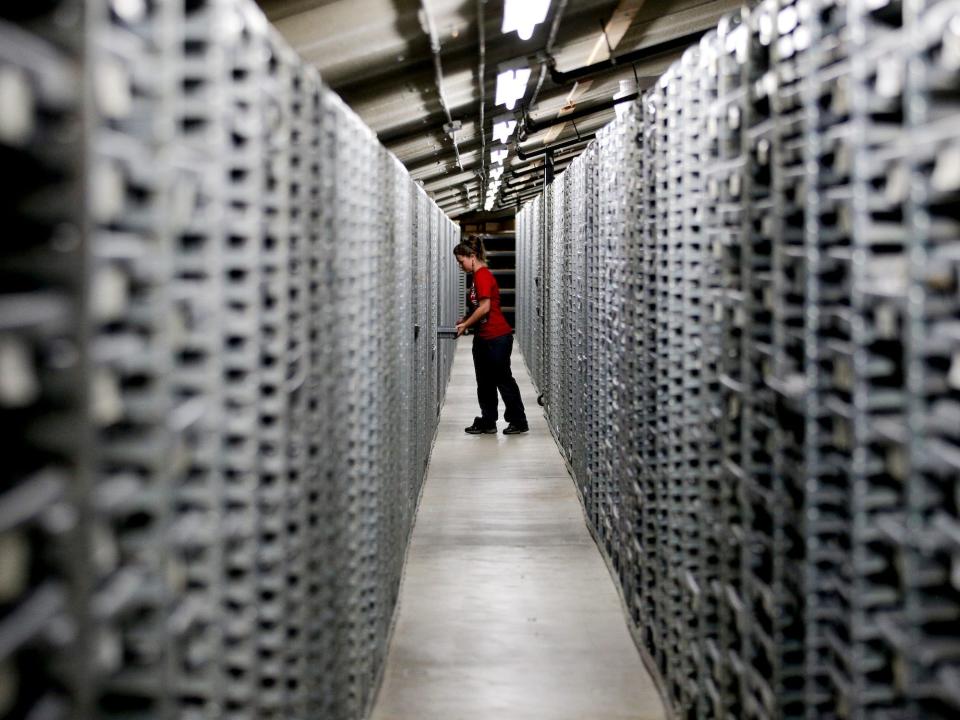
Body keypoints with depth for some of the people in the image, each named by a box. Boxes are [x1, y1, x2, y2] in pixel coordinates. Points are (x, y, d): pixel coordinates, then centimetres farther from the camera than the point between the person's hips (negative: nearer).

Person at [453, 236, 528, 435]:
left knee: (503, 379, 0)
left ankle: (518, 422, 11)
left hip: (497, 338, -10)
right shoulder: (478, 276, 13)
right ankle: (488, 422, 20)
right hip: (484, 338, 10)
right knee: (485, 382, 13)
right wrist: (463, 321, 6)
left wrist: (465, 324, -13)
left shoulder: (483, 275, -16)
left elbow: (484, 307, -22)